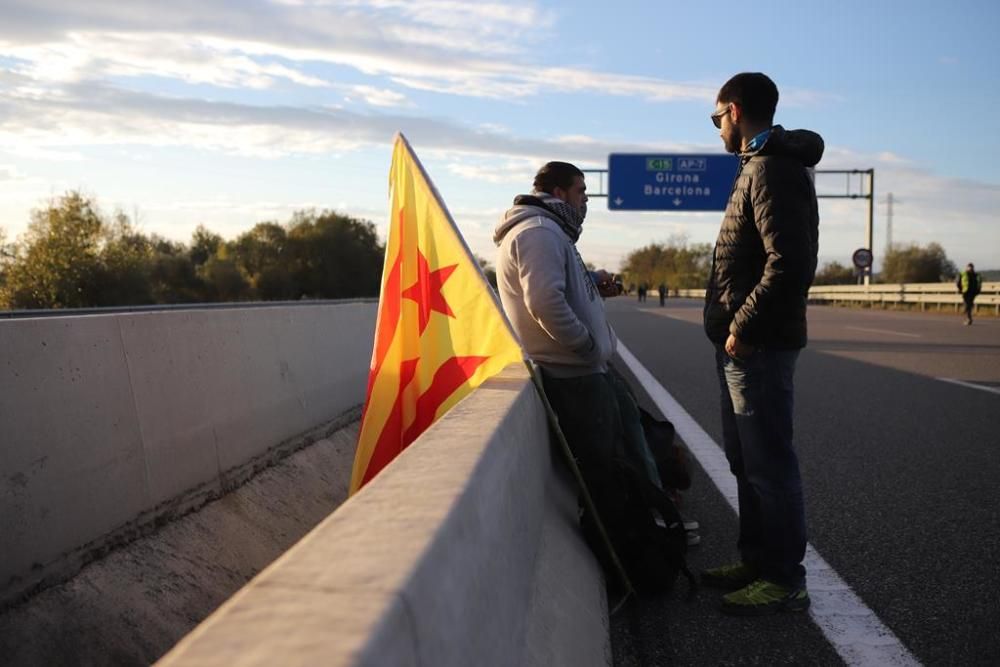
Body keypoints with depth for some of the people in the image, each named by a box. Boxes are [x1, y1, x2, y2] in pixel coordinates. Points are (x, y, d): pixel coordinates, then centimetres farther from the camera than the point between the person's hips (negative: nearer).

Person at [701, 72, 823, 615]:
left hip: (758, 346, -11)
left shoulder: (773, 170, -14)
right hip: (741, 346, 11)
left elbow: (790, 264, -24)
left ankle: (785, 580, 9)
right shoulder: (759, 167, 19)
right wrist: (735, 329, 13)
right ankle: (756, 560, 29)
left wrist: (743, 328, -19)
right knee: (745, 460, 17)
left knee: (768, 463, -2)